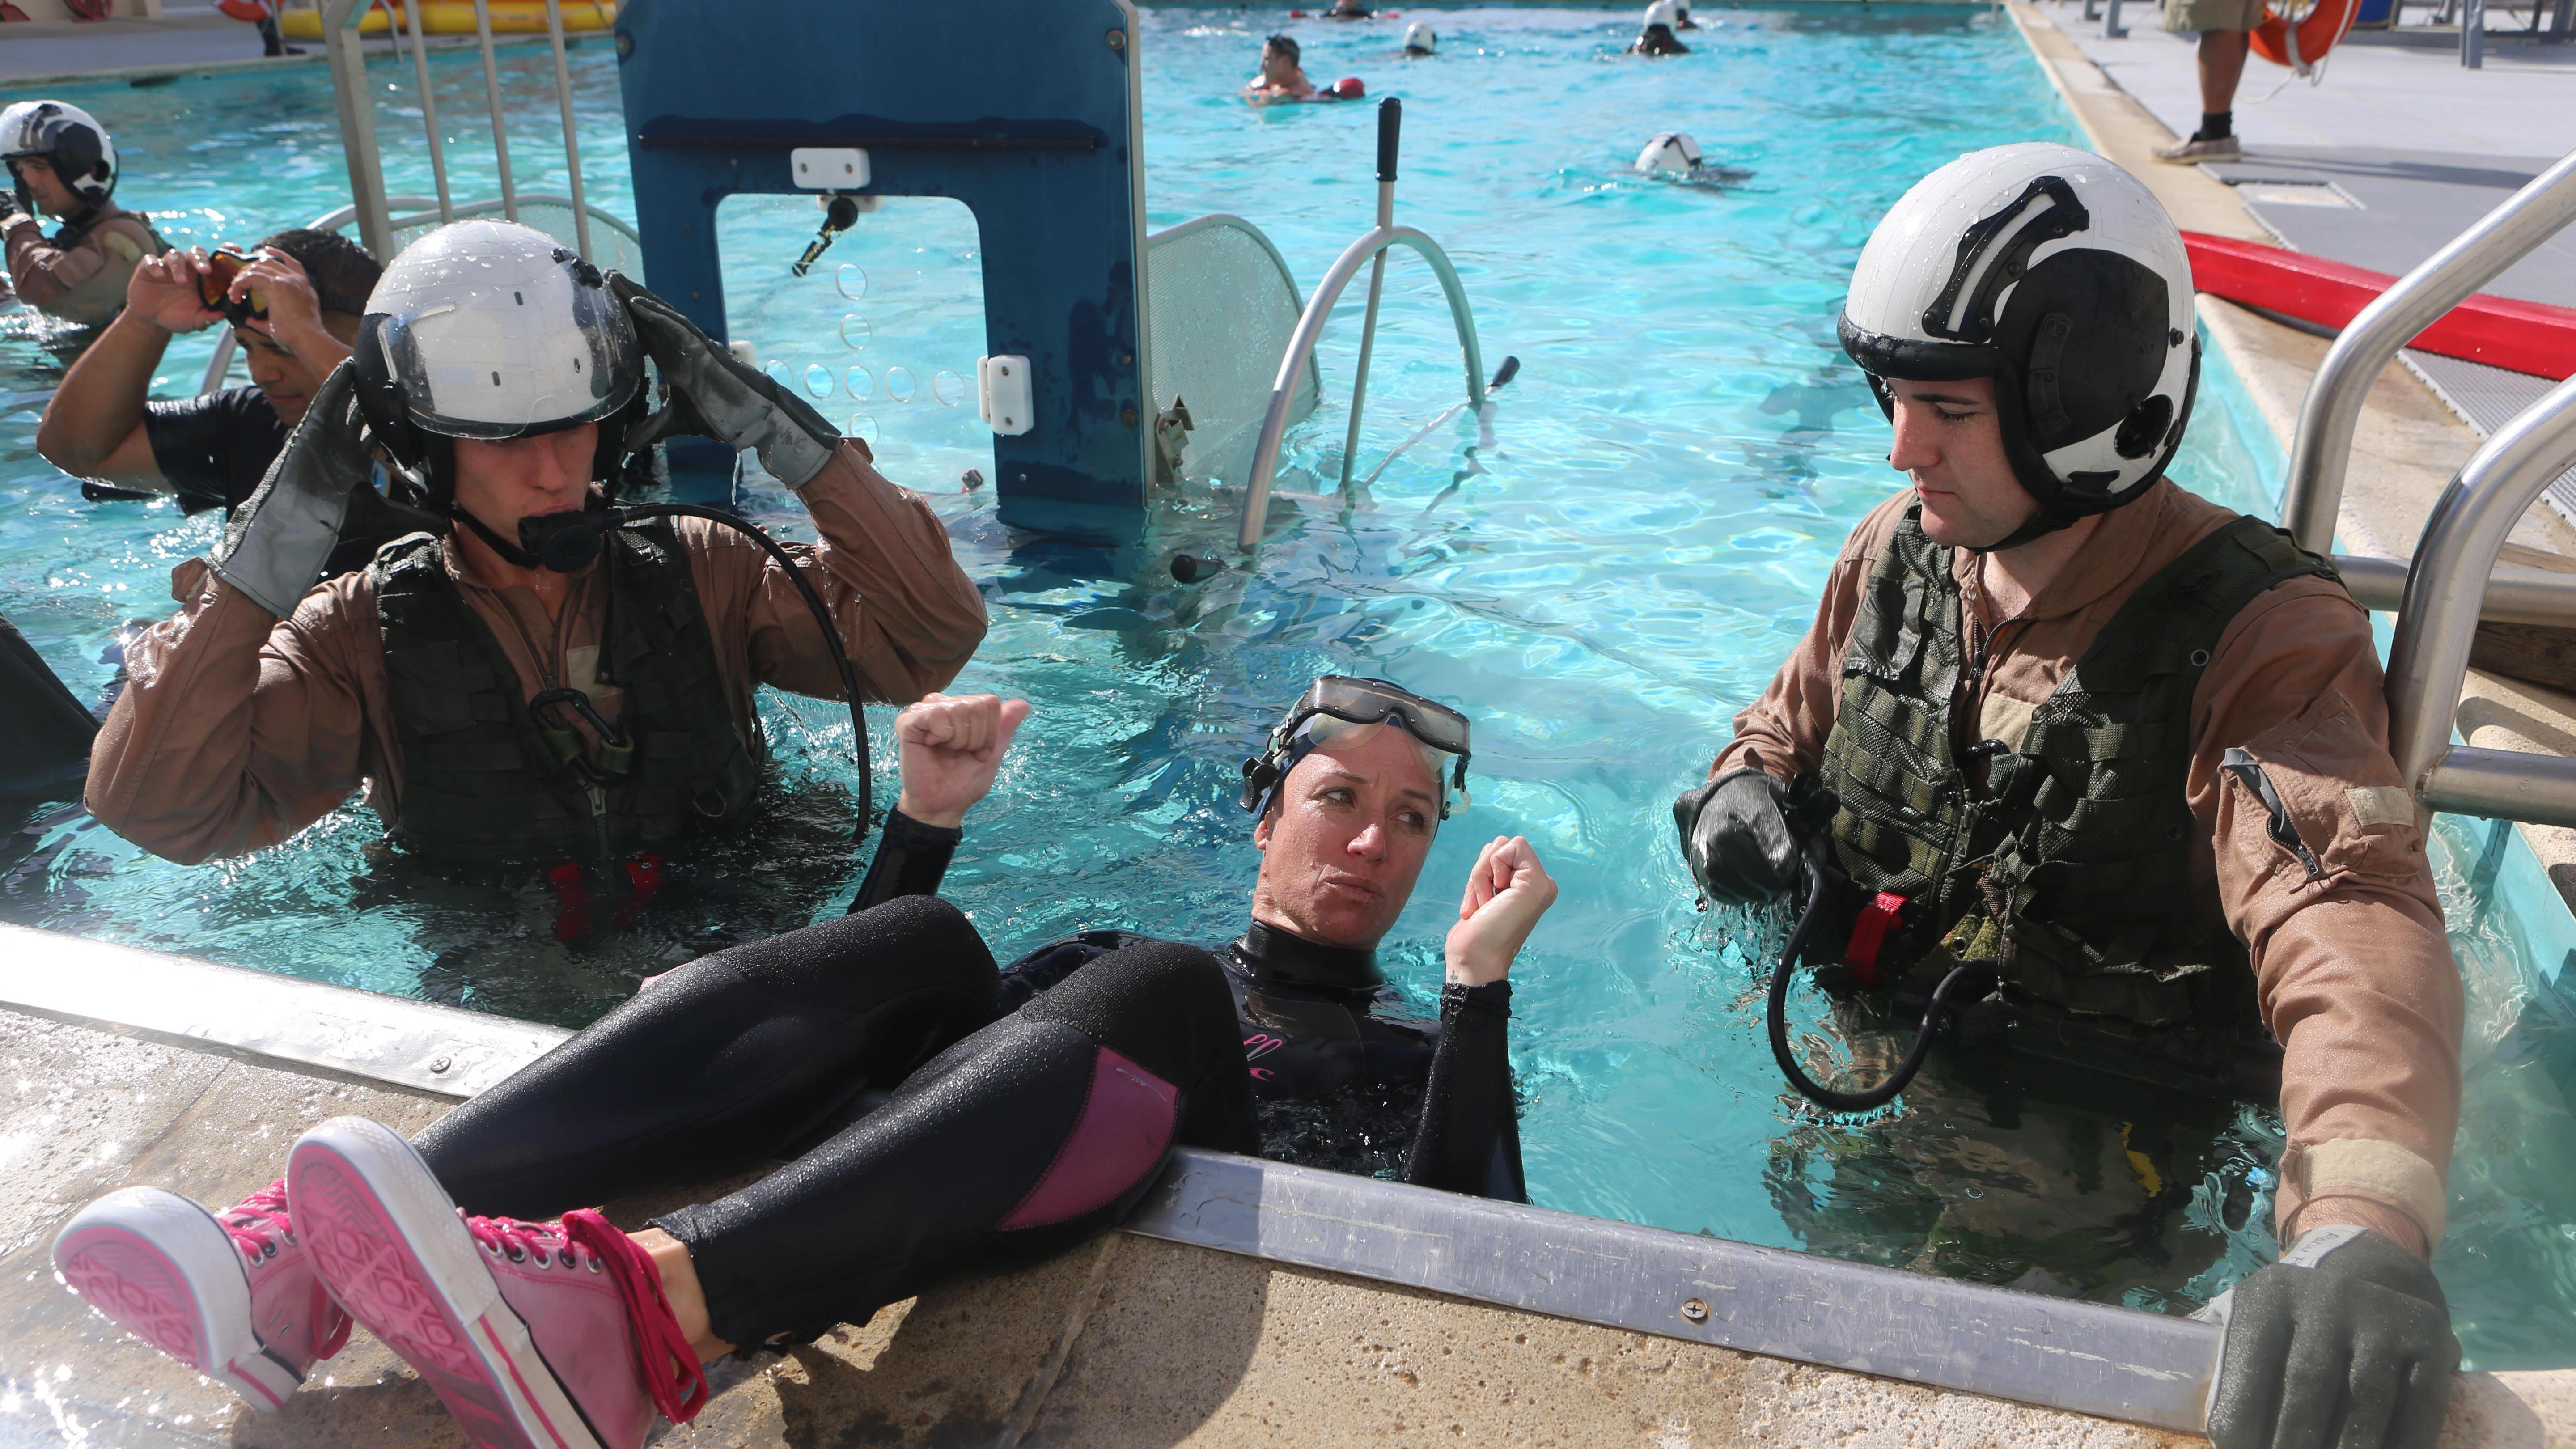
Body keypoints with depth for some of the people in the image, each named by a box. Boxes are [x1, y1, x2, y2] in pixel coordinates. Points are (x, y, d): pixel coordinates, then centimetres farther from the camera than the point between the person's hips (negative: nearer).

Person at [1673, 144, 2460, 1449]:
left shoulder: (2261, 638, -19)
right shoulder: (1895, 552, 0)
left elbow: (2353, 925, -36)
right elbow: (1791, 722, 17)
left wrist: (2362, 1231, -56)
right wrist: (1743, 791, -10)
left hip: (2095, 1135, -3)